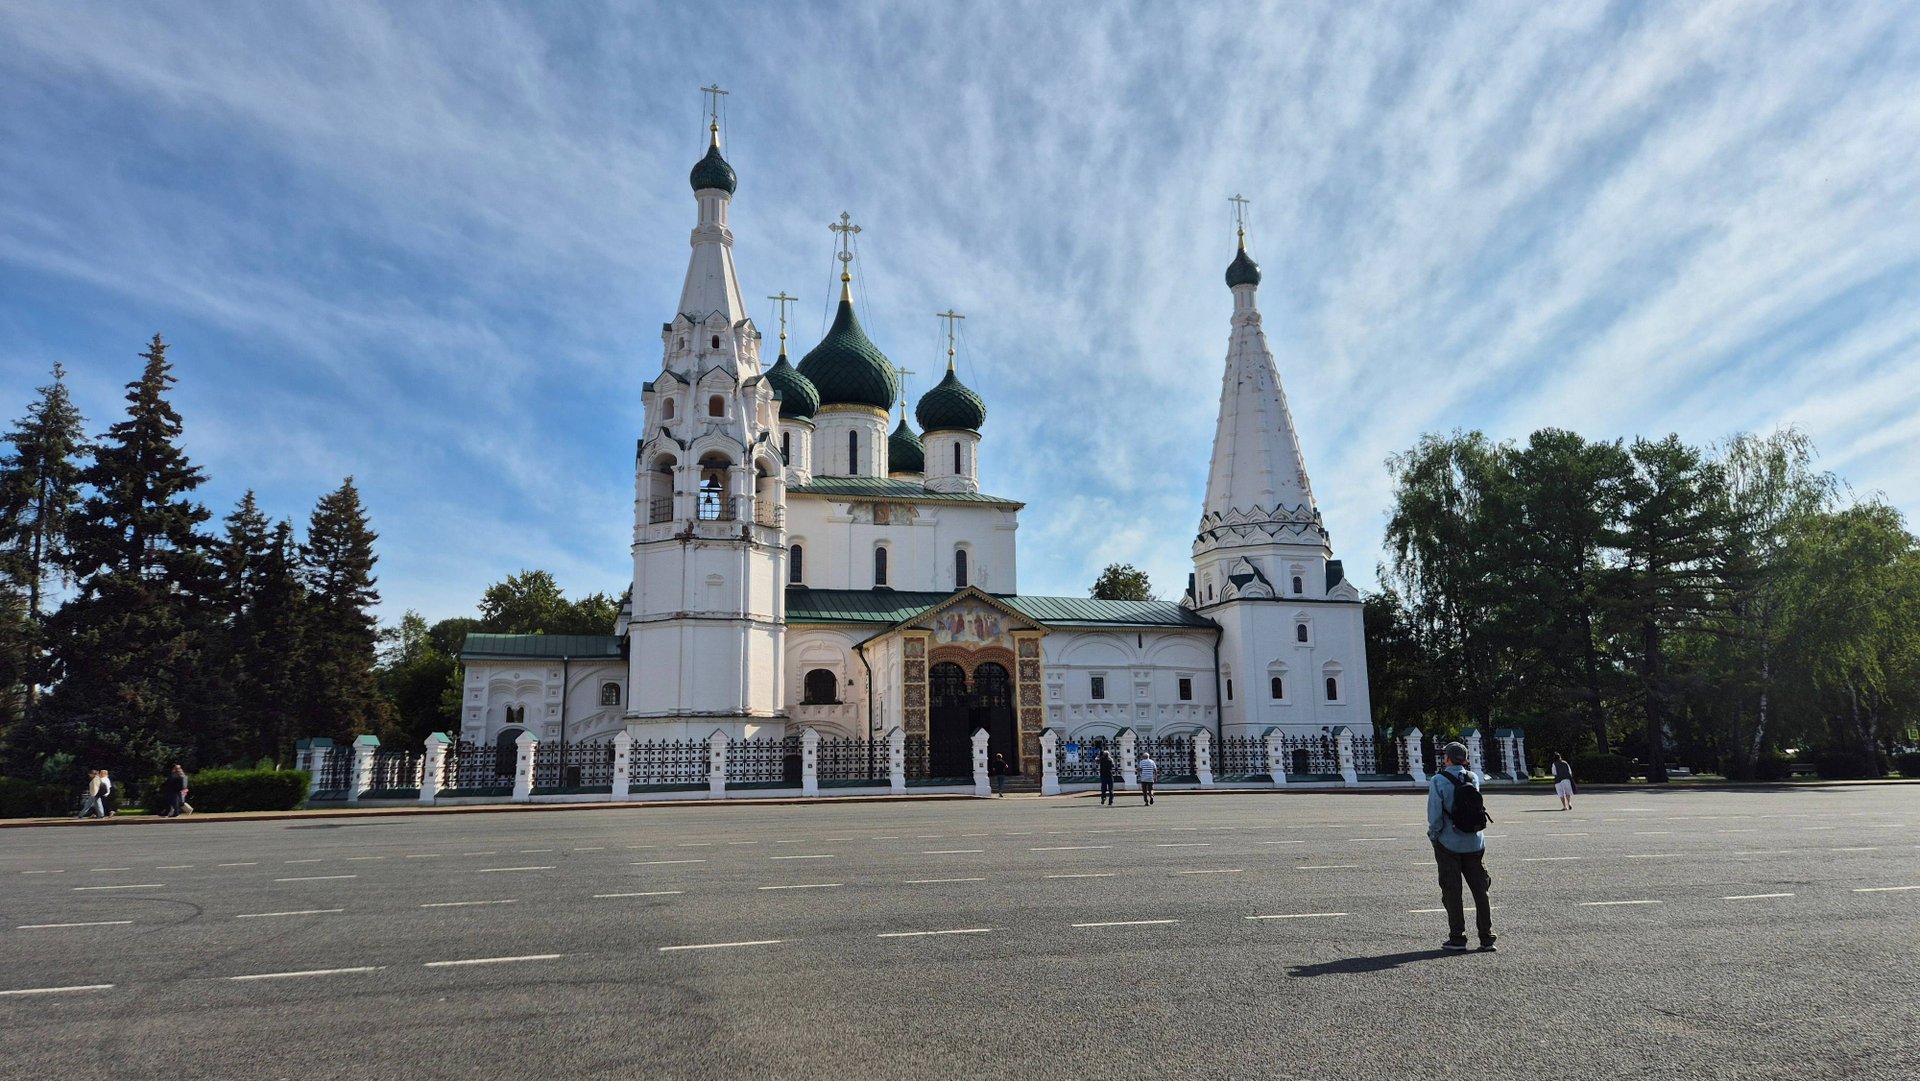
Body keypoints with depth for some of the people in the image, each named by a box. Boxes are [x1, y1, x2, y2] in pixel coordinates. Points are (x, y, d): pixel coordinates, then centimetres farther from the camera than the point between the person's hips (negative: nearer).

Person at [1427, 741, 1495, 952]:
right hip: (1474, 843, 4)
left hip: (1449, 844, -4)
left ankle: (1457, 939, 7)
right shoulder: (1473, 778, 2)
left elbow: (1434, 814, -16)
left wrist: (1433, 835, 0)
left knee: (1452, 891, 4)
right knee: (1480, 890, 9)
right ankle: (1486, 939, 11)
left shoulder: (1438, 780, -12)